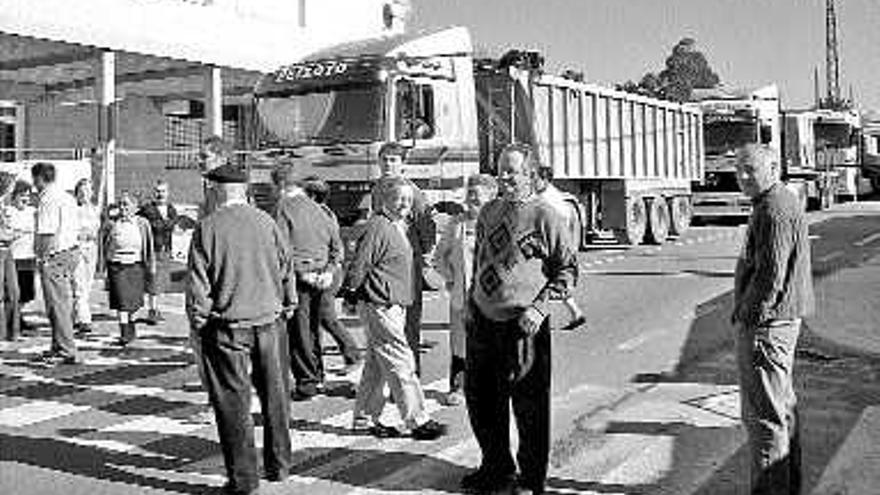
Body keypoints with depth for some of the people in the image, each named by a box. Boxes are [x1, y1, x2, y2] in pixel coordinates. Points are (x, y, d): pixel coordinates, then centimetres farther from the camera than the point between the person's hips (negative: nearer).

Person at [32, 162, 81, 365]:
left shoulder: (48, 199, -14)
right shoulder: (67, 197, 16)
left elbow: (47, 233, -20)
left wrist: (43, 257, -15)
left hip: (55, 256, -10)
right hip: (71, 250, 10)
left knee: (57, 305, -5)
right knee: (63, 303, 17)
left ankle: (67, 352, -2)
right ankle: (59, 347, 27)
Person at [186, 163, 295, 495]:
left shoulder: (207, 228, -8)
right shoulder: (266, 222, 0)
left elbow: (197, 283, -8)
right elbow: (287, 269, 6)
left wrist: (198, 322, 3)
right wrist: (287, 307, 18)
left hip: (227, 327, -3)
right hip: (269, 321, 3)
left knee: (234, 403, 5)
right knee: (275, 396, 16)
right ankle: (279, 465, 29)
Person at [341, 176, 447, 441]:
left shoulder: (398, 227, 15)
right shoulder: (377, 227, -16)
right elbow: (359, 265, -16)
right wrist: (351, 294, -6)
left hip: (395, 305, 10)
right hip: (380, 305, -10)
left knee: (376, 365, 14)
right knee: (401, 363, -6)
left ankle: (365, 418, 22)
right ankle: (418, 421, 0)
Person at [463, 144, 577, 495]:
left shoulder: (544, 216, -8)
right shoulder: (488, 212, 10)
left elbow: (568, 269, -6)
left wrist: (540, 307, -14)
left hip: (523, 325, -6)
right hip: (482, 321, 7)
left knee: (529, 406, 3)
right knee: (480, 397, 15)